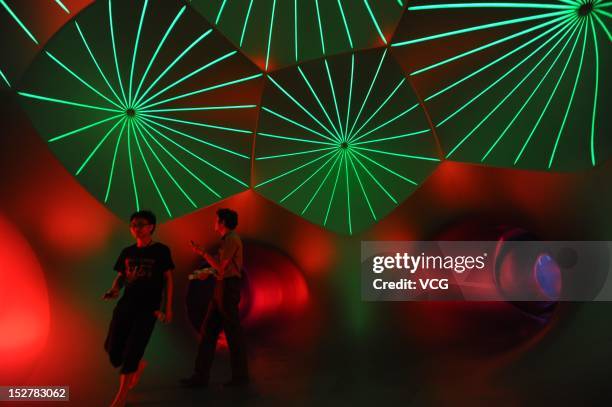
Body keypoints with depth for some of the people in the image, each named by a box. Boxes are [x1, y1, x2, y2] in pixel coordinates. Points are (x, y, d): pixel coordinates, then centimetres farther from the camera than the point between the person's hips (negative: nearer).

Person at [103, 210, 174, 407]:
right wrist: (113, 290, -7)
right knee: (113, 349, 4)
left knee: (132, 350, -8)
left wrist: (168, 308, -3)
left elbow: (168, 279, 0)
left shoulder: (161, 250, -1)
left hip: (149, 307, -5)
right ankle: (139, 364, 35)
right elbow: (120, 277, 16)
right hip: (126, 304, 5)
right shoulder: (127, 252, 11)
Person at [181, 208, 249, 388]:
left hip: (228, 288, -10)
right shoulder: (228, 239, 19)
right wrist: (209, 273, 13)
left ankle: (240, 375, 9)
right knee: (209, 329, 8)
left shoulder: (231, 239, -11)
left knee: (233, 332, -2)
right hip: (223, 287, 10)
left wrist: (201, 252, -9)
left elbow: (221, 266, -15)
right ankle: (201, 375, 11)